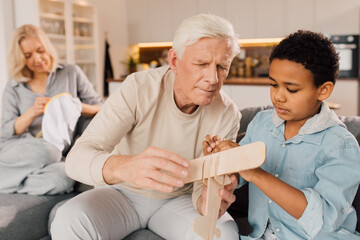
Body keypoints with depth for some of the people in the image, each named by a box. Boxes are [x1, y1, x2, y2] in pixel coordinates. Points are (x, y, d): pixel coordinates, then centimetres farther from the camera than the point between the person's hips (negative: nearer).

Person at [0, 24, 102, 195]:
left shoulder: (72, 73, 10)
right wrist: (32, 112, -12)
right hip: (20, 148, -1)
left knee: (63, 178, -36)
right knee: (45, 152, -38)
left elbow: (100, 109, 10)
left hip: (62, 152, 1)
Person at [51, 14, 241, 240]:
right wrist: (123, 166, -54)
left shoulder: (227, 115, -15)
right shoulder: (138, 88, -23)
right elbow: (77, 158, -31)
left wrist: (207, 202, -40)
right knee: (70, 222, -30)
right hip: (124, 194, 0)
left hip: (178, 199, 1)